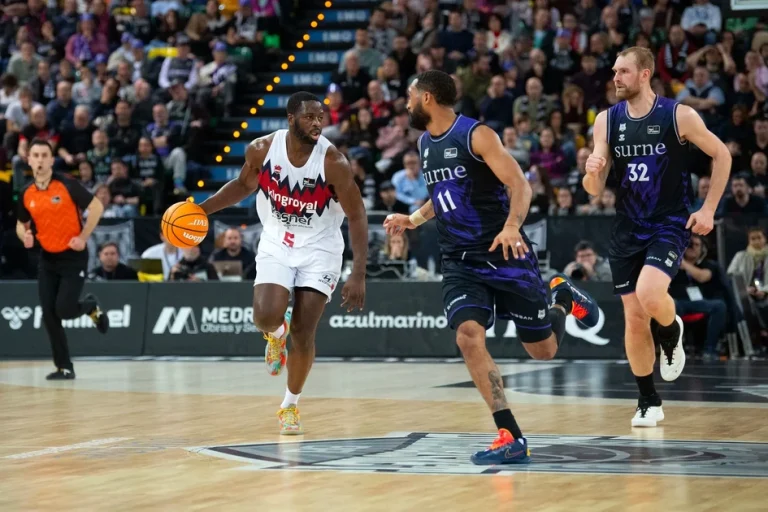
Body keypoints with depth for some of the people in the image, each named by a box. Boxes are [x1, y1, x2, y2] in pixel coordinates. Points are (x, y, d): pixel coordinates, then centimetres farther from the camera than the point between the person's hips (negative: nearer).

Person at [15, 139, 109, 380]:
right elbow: (21, 224, 17)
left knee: (64, 309, -12)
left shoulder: (67, 185, -14)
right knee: (49, 316, -2)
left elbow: (96, 207, -10)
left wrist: (83, 237, -13)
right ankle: (65, 368, 7)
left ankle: (90, 306, 24)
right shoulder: (27, 194, 2)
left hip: (73, 257, -5)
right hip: (48, 259, 5)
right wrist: (25, 236, -6)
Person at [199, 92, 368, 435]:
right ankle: (276, 334, 18)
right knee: (266, 317, -22)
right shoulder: (262, 149, -12)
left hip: (319, 250, -2)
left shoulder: (333, 162, -22)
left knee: (303, 333, -6)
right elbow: (245, 185, 10)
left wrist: (358, 275, -23)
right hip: (276, 245, 2)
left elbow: (357, 217, -16)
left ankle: (291, 405, 19)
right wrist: (202, 209, -1)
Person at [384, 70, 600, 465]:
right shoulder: (425, 143, 11)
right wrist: (414, 220, 17)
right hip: (460, 262, 6)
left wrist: (512, 226, -35)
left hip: (505, 255, -5)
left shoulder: (476, 135, -12)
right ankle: (511, 437, -18)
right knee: (468, 337, -20)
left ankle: (561, 298, 38)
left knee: (543, 350, 3)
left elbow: (519, 184, -19)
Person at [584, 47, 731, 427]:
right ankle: (648, 403, 20)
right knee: (634, 321, 4)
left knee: (649, 294, -28)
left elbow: (721, 155, 2)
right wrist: (592, 172, -23)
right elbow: (595, 190, 1)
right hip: (627, 231, 4)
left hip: (670, 226, -4)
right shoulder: (606, 121, 0)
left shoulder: (679, 115, -10)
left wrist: (708, 209, -4)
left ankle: (672, 333, 7)